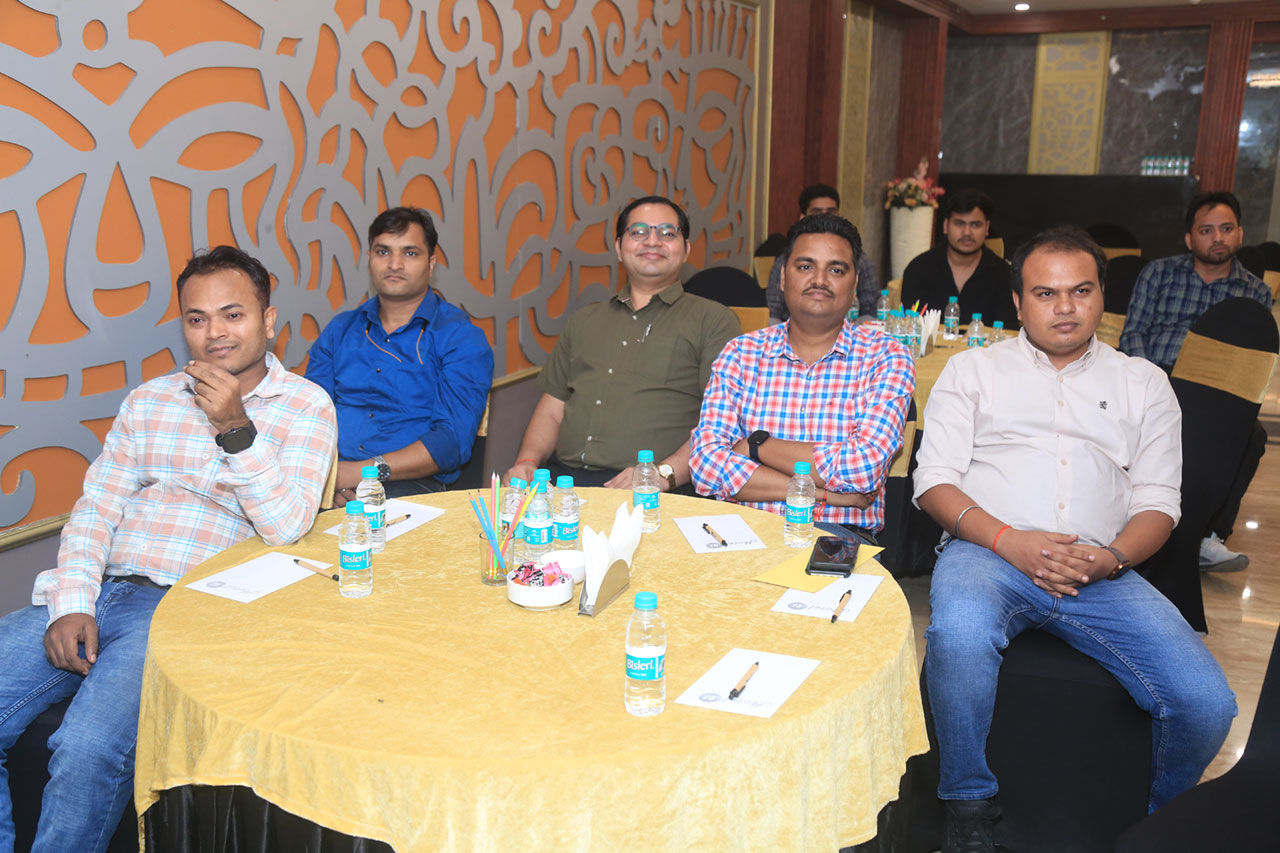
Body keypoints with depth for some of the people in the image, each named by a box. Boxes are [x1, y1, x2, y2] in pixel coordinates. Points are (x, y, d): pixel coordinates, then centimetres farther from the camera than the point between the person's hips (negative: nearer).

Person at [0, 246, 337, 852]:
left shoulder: (306, 407, 2)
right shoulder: (149, 400, 17)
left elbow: (286, 528, -8)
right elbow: (95, 508, 13)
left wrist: (235, 429, -18)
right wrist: (73, 603, -3)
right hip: (98, 592, 5)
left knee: (88, 748, -27)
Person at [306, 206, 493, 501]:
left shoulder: (461, 338, 3)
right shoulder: (340, 330, 19)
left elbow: (453, 440, -8)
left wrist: (367, 471, -17)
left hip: (409, 485, -4)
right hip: (329, 478, 5)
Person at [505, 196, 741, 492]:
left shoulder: (712, 320, 9)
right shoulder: (584, 320, 25)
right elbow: (551, 410, 22)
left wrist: (663, 473, -18)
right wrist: (527, 461, 2)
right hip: (563, 479, 4)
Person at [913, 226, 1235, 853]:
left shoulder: (1144, 383, 21)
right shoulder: (973, 370, 15)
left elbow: (1158, 500, 14)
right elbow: (935, 479, 5)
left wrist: (1113, 557, -9)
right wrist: (1008, 540, -12)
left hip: (1101, 570, 2)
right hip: (988, 552, -2)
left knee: (1207, 704, -19)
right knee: (959, 636, -37)